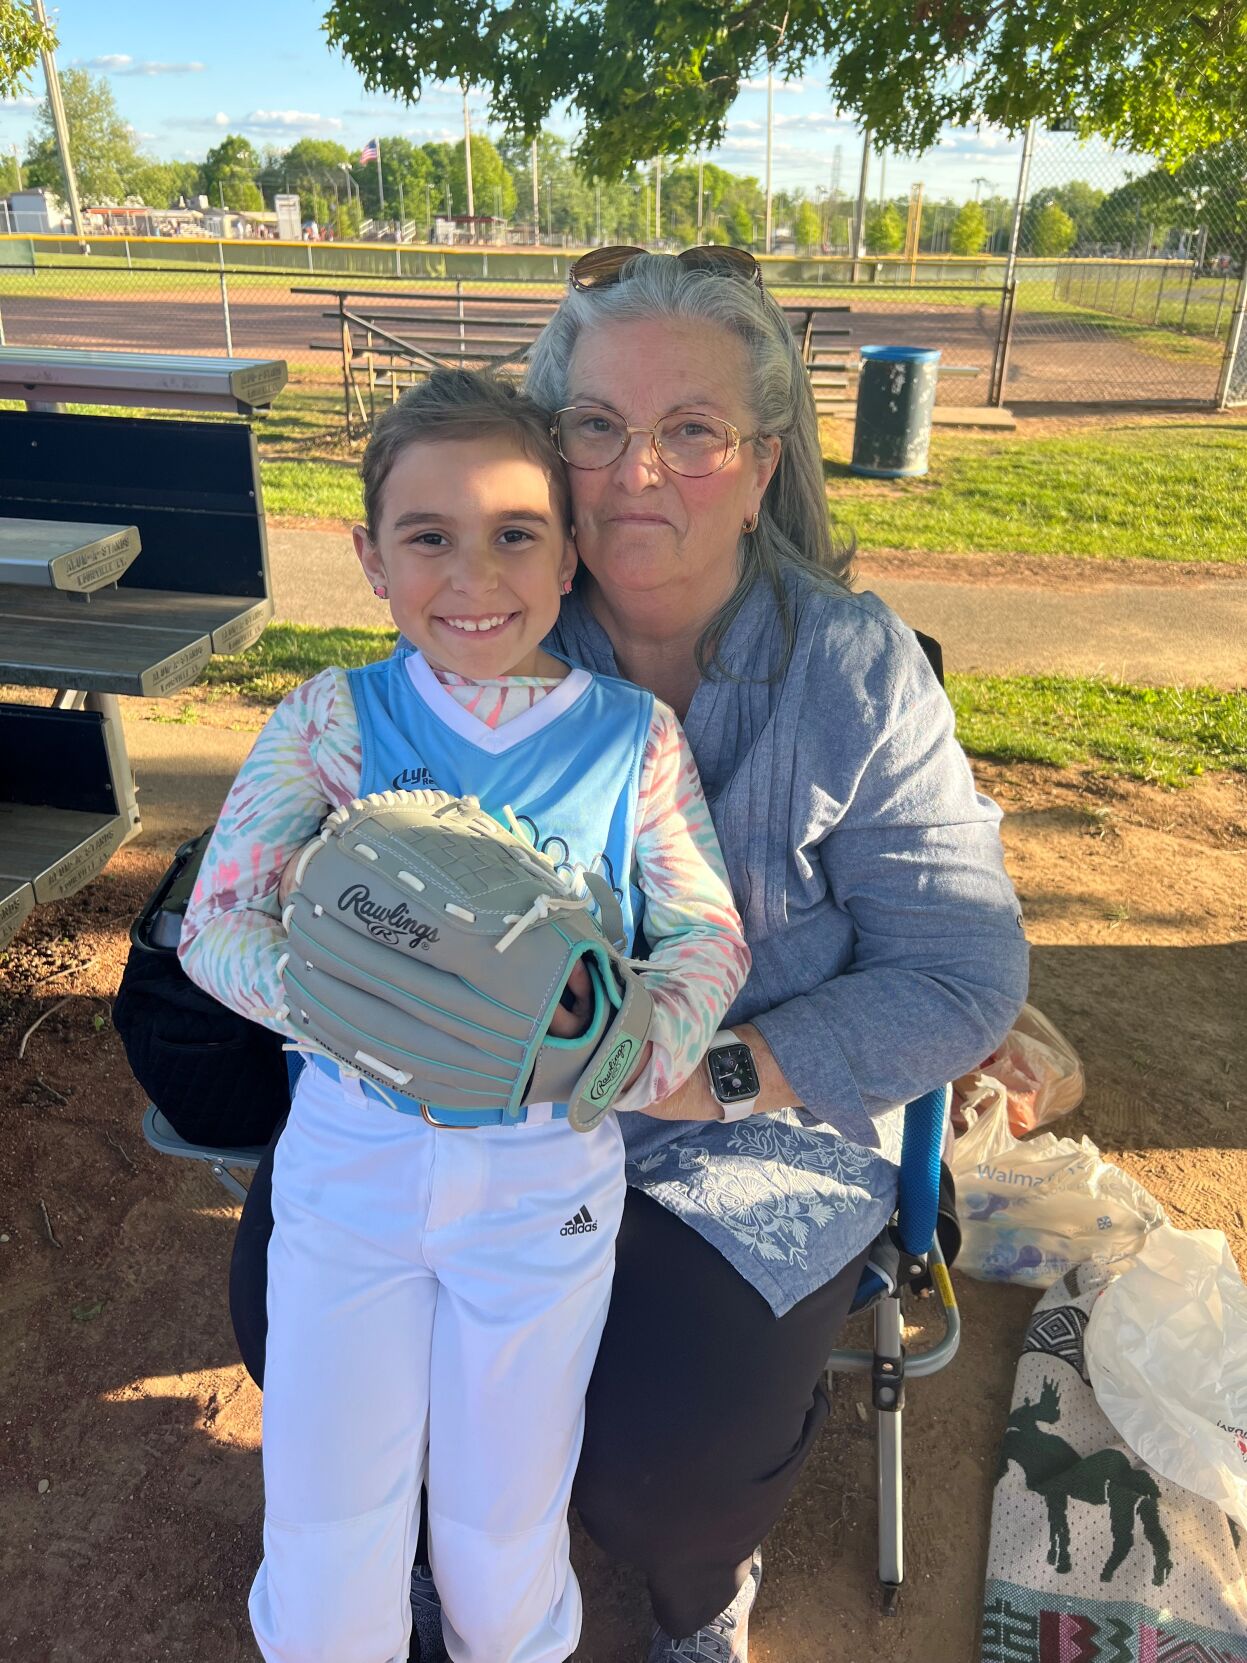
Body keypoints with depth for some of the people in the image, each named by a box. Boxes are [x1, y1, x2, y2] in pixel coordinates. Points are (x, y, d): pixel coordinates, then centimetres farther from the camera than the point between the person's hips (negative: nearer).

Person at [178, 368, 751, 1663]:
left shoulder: (631, 734, -7)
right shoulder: (331, 718, -7)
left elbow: (708, 934, -7)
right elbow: (218, 924, -10)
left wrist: (633, 1051, -27)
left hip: (547, 1174, 0)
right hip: (348, 1154, 0)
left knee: (504, 1527, 19)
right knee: (324, 1535, 13)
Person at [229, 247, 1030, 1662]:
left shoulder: (855, 669, -14)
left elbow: (967, 980, -13)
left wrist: (726, 1070, -23)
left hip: (758, 1135, -2)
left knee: (661, 1452, -19)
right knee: (289, 1286, -11)